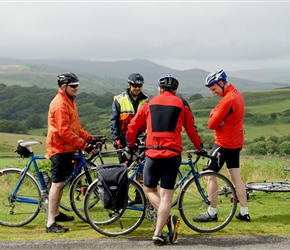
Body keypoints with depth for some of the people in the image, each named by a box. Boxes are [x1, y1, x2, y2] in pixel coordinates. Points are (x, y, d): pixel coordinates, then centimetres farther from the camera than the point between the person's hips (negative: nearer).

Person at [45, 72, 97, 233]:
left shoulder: (69, 101, 14)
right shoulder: (60, 104, -19)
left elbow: (75, 127, 18)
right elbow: (65, 132, -25)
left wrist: (90, 138, 6)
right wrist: (84, 145, -23)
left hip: (67, 149, 10)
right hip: (59, 148, -10)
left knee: (61, 182, 18)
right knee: (57, 183, -11)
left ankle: (56, 213, 31)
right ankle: (50, 223, -10)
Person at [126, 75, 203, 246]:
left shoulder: (150, 103, 11)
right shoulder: (182, 104, 9)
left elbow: (132, 127, 15)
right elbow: (191, 129, 13)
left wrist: (131, 145, 32)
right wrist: (199, 147, 29)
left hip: (152, 154, 0)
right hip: (173, 154, 0)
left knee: (149, 189, 18)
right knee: (167, 195, 4)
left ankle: (168, 218, -1)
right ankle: (158, 234, -1)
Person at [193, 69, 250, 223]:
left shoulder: (227, 99, -23)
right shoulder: (237, 93, 8)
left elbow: (212, 124, -21)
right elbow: (216, 113, 7)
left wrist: (214, 118, -2)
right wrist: (214, 113, -13)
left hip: (224, 143, -9)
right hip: (236, 142, 9)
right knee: (236, 176, 12)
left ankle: (212, 213, 7)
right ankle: (244, 213, 14)